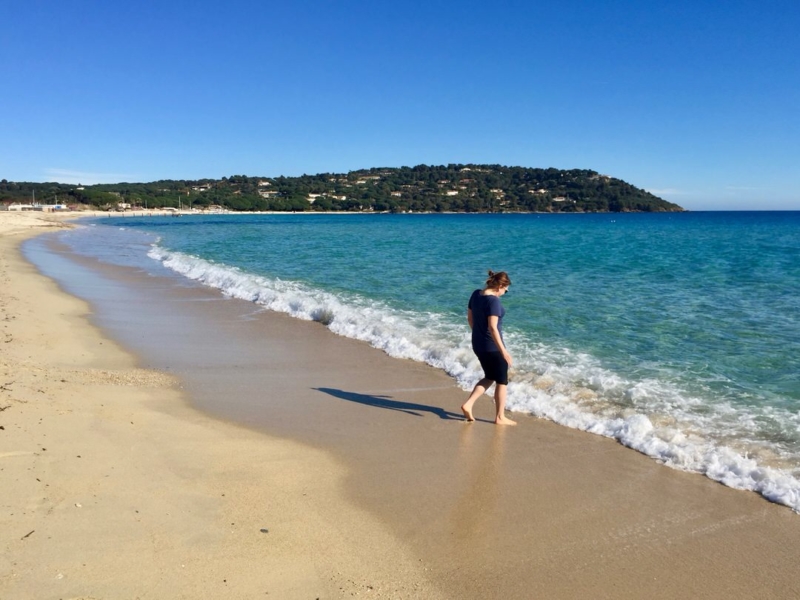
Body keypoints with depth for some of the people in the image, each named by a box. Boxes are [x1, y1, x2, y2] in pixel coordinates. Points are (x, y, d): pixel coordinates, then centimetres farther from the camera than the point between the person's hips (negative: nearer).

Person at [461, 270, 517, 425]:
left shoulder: (476, 294, 3)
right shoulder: (494, 301, -22)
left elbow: (470, 318, 13)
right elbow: (492, 328, -26)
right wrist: (503, 351, -23)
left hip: (477, 344, 8)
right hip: (492, 347, -8)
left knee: (489, 378, 22)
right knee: (501, 381, 9)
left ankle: (468, 404, 10)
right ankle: (500, 417, 18)